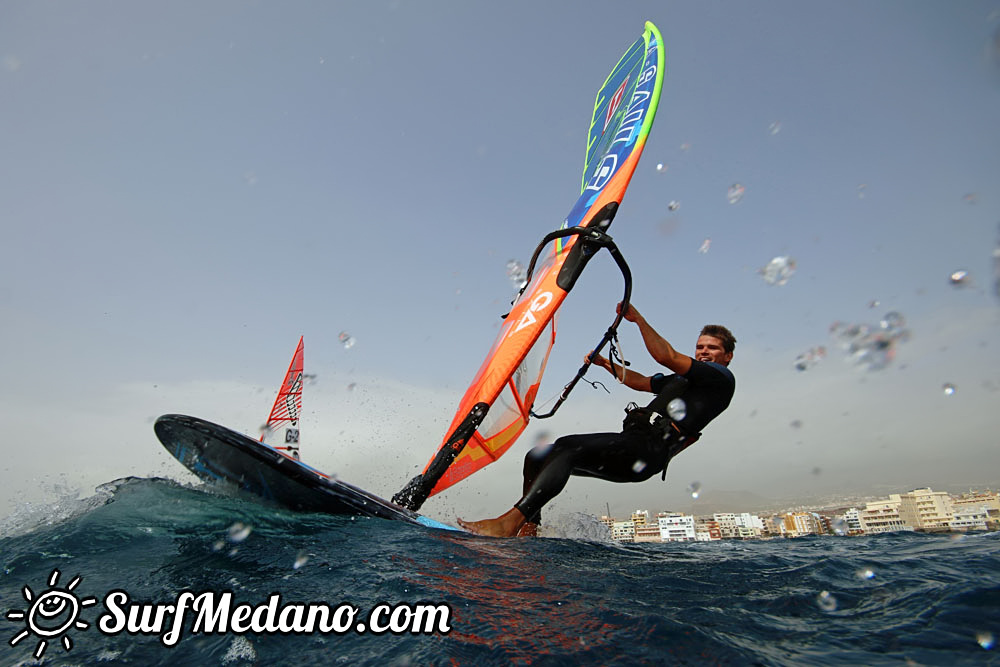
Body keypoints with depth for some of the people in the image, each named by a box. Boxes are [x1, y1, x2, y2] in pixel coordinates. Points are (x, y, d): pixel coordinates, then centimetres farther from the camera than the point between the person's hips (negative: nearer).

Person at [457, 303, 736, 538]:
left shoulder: (722, 378, 5)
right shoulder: (681, 379, 33)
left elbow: (666, 356, -7)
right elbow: (639, 381, 41)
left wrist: (638, 318, -2)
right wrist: (607, 364, 28)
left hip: (649, 450, -9)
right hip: (630, 444, 9)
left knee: (567, 448, -31)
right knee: (537, 457, 1)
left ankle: (509, 523, -39)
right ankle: (528, 532, -3)